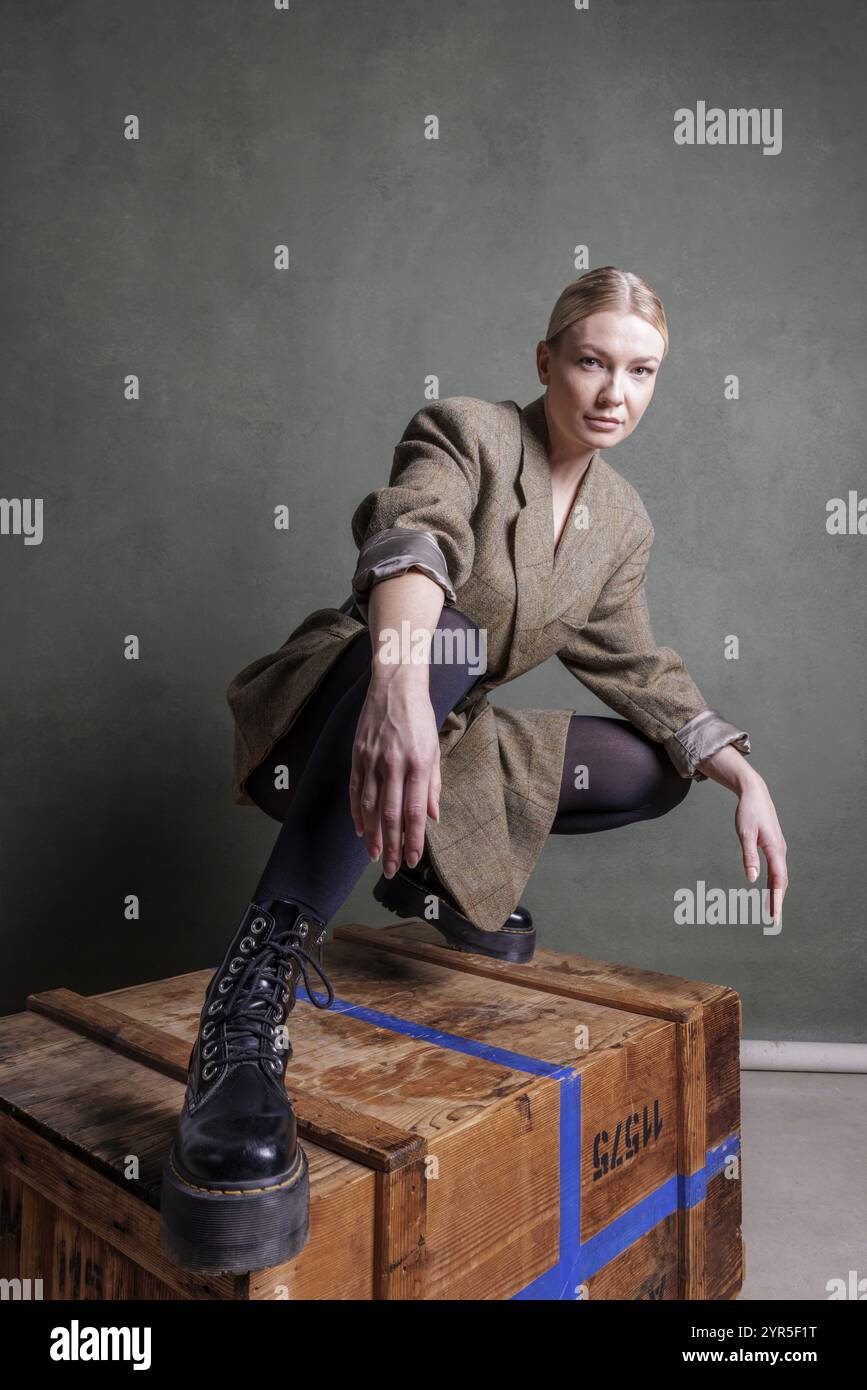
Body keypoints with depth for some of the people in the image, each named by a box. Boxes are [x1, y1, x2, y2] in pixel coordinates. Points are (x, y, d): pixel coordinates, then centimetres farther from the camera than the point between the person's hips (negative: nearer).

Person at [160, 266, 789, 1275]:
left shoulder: (622, 521, 9)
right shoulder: (464, 433, -11)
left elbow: (635, 666, 12)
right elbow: (412, 539, -33)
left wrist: (744, 778, 1)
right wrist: (402, 673, -54)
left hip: (445, 740, 7)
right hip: (331, 722, -6)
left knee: (658, 768, 0)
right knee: (445, 631, -39)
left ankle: (430, 871, 13)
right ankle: (250, 1000, -46)